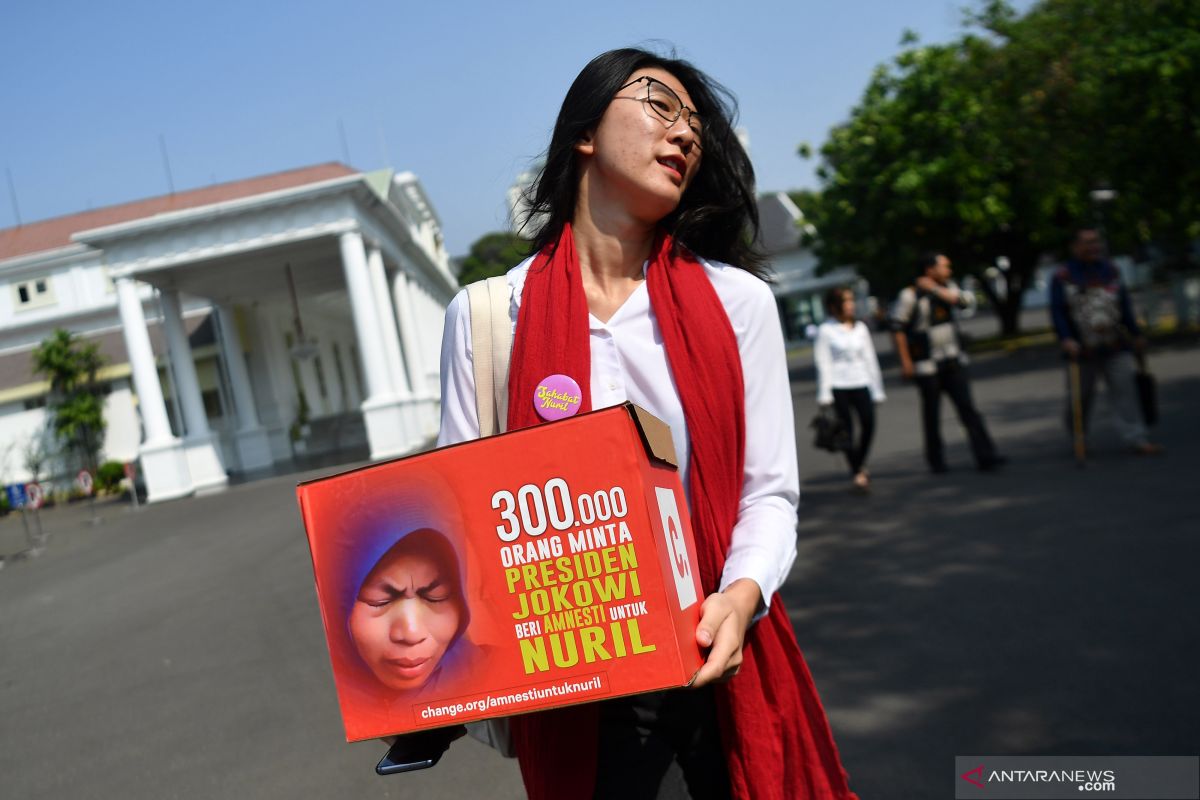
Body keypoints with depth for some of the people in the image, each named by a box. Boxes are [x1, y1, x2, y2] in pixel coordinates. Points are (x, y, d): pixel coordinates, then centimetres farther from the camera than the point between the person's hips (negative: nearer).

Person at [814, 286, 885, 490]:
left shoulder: (860, 328, 11)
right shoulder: (826, 330, -2)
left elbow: (870, 358, 14)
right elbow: (823, 362, -4)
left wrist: (877, 389, 13)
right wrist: (824, 394, -9)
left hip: (861, 383, 3)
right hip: (839, 385, -3)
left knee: (868, 423, -8)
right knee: (847, 428, -3)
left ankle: (861, 463, 16)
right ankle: (857, 472, 8)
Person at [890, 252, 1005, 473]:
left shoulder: (948, 288, 10)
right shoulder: (910, 294, -7)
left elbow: (967, 300, -8)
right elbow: (897, 327, -8)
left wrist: (935, 289, -13)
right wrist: (905, 361, -11)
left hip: (953, 362, 4)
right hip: (927, 365, -4)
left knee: (968, 408, -4)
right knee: (931, 414, 3)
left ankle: (986, 457, -7)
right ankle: (936, 461, 16)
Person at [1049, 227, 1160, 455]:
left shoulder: (1110, 271, 11)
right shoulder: (1062, 277, -5)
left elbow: (1125, 306, 17)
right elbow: (1057, 312, -10)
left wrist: (1136, 334, 18)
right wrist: (1066, 340, -22)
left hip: (1116, 347, 3)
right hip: (1083, 350, -3)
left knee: (1124, 389, -5)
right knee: (1080, 396, 7)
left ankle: (1136, 438, -3)